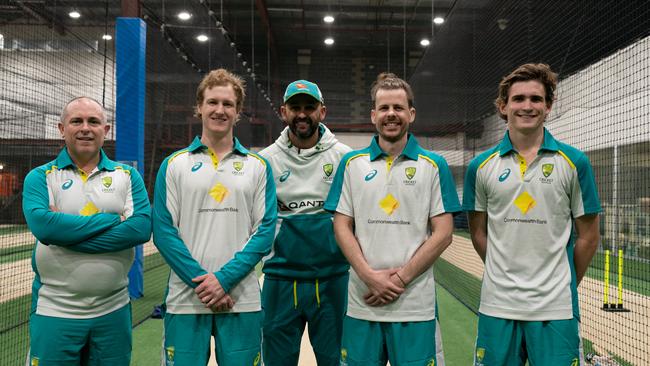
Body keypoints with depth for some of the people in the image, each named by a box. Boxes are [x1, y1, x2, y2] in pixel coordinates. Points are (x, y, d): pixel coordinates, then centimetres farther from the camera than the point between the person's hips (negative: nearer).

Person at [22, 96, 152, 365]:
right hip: (54, 312, -1)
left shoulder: (128, 176, 4)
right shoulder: (40, 177, 1)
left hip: (113, 311, 2)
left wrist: (65, 232, -16)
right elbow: (42, 225, -18)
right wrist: (114, 219, -15)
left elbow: (142, 228, -12)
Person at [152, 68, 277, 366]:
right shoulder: (174, 164, 5)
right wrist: (200, 281, -11)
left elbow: (265, 230, -1)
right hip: (185, 299, 0)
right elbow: (164, 231, -1)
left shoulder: (258, 166, 6)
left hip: (242, 300, 1)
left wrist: (224, 279, -11)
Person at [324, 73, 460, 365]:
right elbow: (342, 227, 3)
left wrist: (401, 278, -11)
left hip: (416, 305, -1)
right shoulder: (352, 163, 5)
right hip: (361, 303, 1)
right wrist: (370, 276, -10)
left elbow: (443, 234, -2)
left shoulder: (434, 165, 2)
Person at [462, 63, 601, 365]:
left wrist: (563, 284, 7)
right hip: (497, 305, 1)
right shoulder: (481, 166, 2)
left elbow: (588, 237, 4)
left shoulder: (574, 162, -1)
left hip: (555, 307, -1)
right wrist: (507, 275, 6)